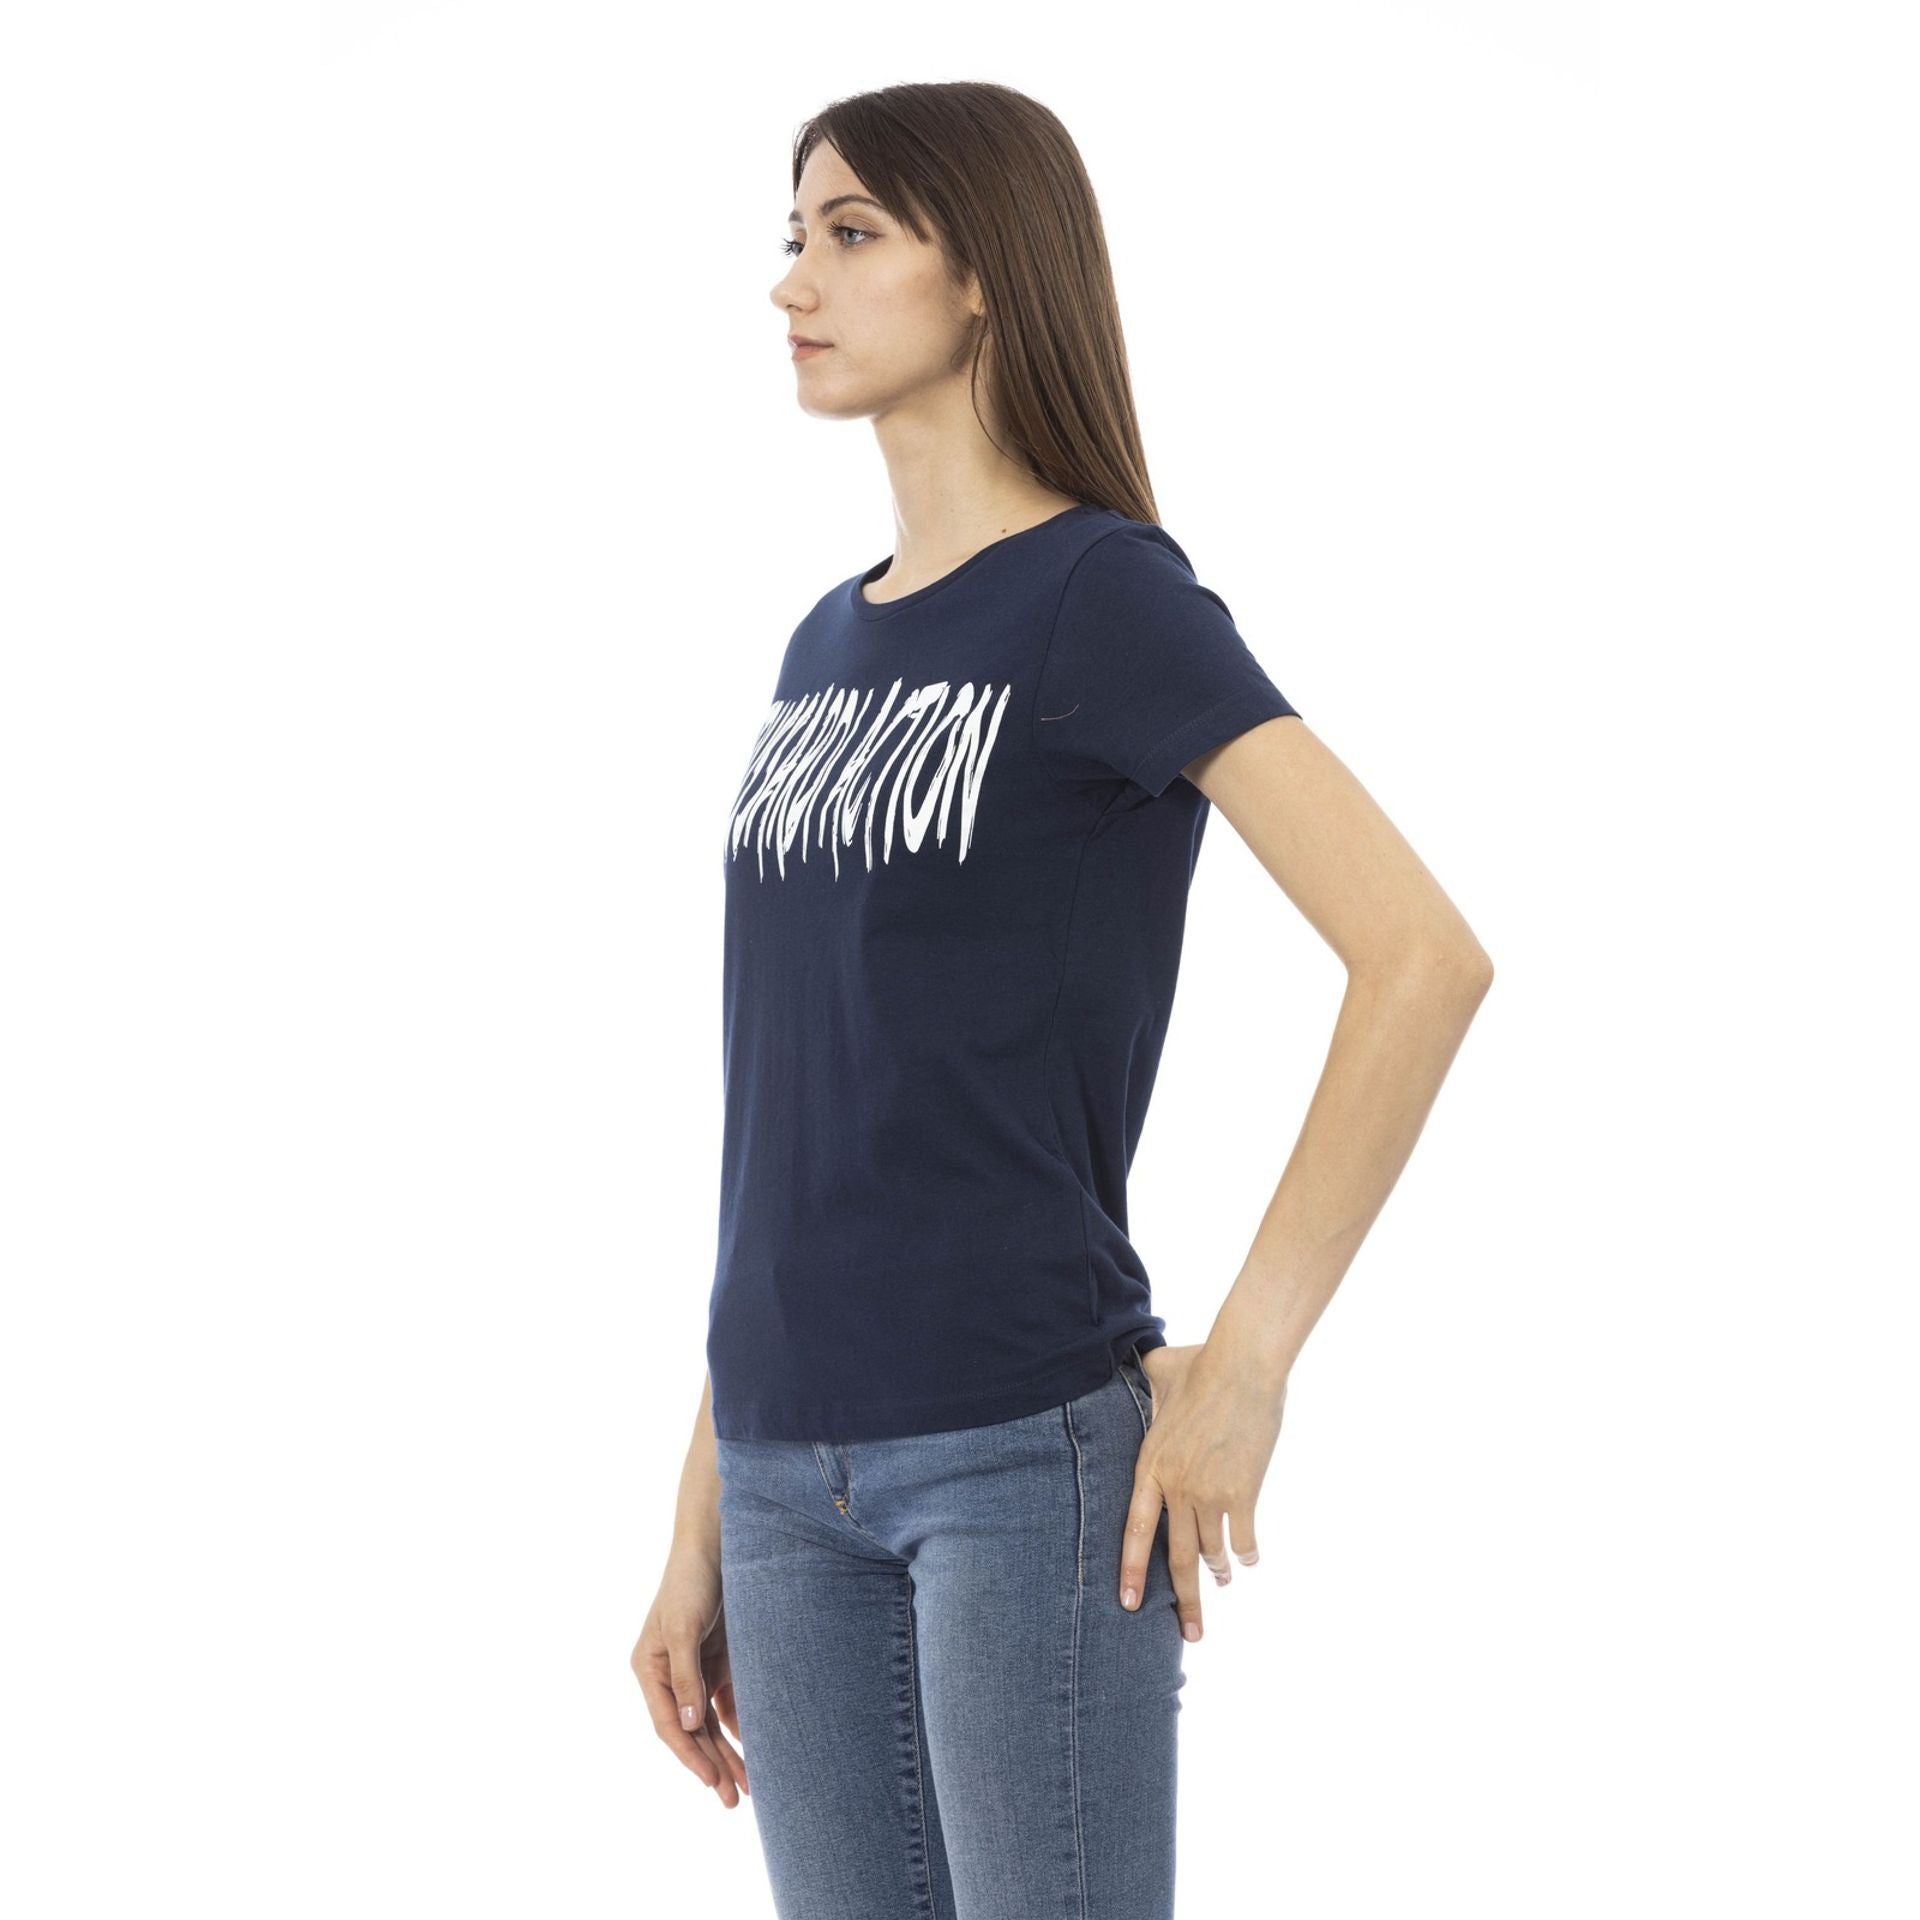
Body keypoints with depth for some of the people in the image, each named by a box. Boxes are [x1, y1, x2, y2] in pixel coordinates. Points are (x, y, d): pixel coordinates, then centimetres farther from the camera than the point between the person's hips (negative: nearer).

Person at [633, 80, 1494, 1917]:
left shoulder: (1109, 599, -6)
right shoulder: (828, 645, 16)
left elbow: (1427, 953, -16)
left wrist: (1243, 1366, -15)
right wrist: (701, 1528, 15)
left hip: (1034, 1453, -7)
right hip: (800, 1481, 7)